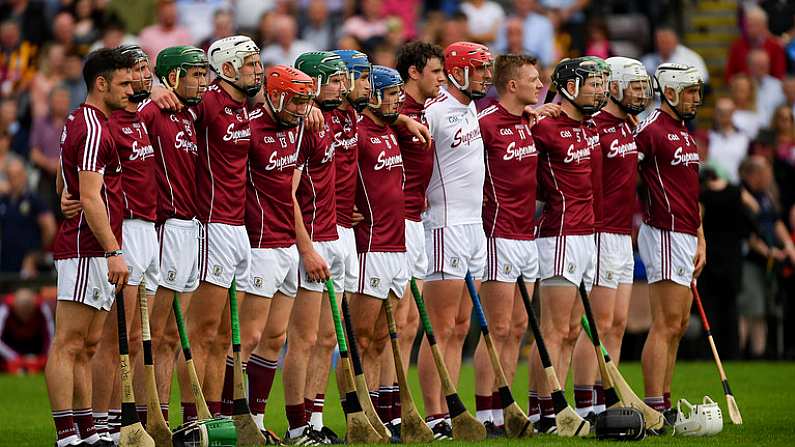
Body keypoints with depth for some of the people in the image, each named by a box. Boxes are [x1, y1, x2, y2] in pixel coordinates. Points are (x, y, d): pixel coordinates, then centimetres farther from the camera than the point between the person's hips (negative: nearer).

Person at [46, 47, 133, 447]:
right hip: (86, 250, -11)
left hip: (94, 253, 11)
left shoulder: (81, 122, 18)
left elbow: (63, 186, 27)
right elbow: (90, 197, -20)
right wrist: (114, 252, -23)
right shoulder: (93, 129, -14)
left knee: (87, 346, 11)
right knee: (68, 344, -11)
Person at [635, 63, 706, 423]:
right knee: (666, 324, -11)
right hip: (665, 235, -10)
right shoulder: (651, 130, -11)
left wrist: (700, 240, 18)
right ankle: (653, 407, -11)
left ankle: (664, 404, 14)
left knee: (678, 325, 10)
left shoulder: (684, 133, 19)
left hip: (685, 237, 10)